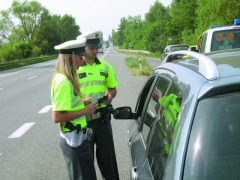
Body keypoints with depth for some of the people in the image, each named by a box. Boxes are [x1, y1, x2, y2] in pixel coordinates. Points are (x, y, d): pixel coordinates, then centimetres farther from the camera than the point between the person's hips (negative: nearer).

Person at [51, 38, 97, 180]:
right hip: (74, 138, -9)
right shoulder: (63, 81, -22)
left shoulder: (66, 79, 7)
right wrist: (85, 110, -19)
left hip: (75, 137, 9)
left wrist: (83, 102, 6)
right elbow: (57, 117, -26)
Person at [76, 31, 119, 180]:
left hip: (102, 117, 3)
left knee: (107, 155, 13)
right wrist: (83, 100, -22)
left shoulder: (105, 67, 5)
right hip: (82, 119, -2)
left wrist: (110, 96, -9)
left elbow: (113, 89, 14)